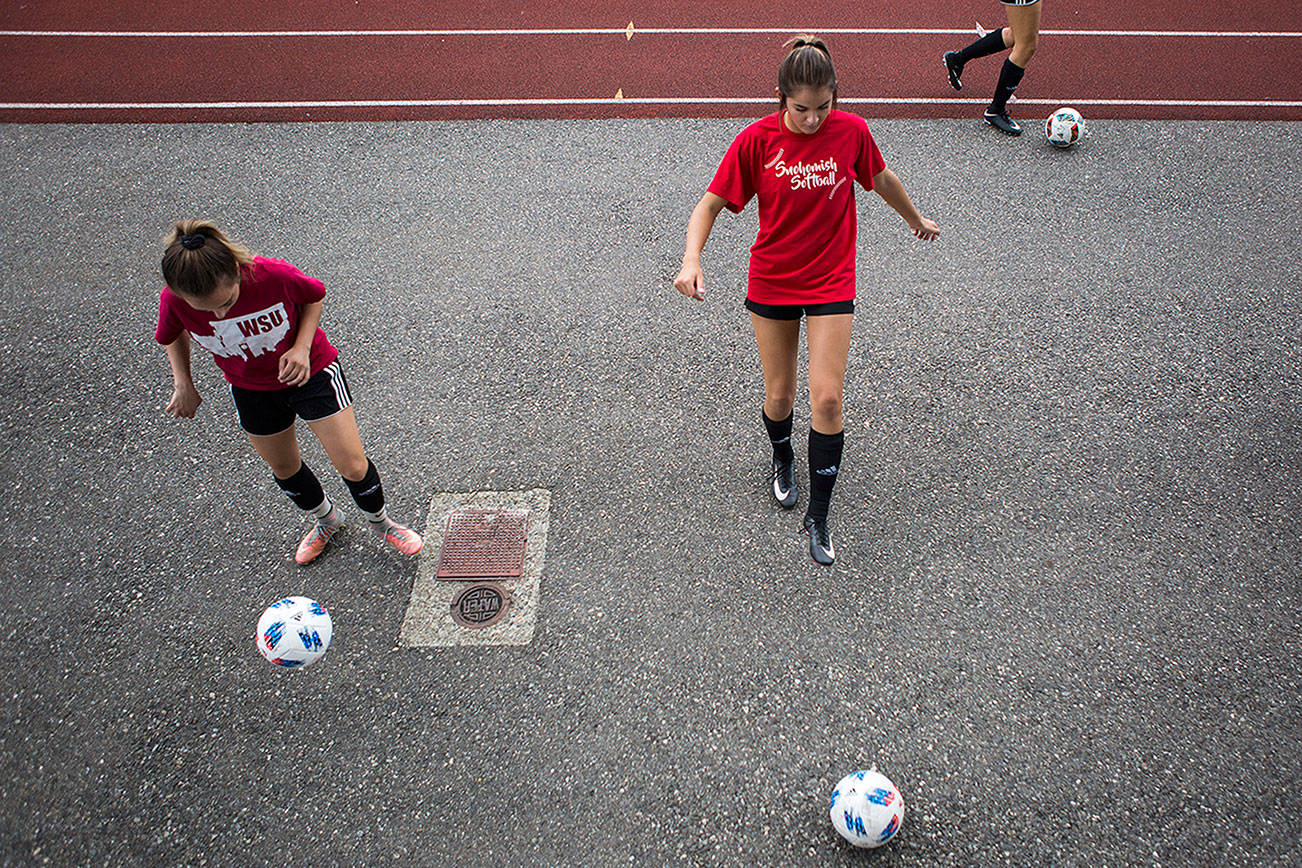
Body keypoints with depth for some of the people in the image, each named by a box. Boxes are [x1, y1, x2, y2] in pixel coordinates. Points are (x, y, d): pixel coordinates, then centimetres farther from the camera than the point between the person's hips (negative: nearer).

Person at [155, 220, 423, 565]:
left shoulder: (273, 275, -35)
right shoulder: (174, 301, -27)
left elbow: (314, 297, -11)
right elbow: (173, 336, -1)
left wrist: (302, 347, -24)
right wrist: (183, 383, -10)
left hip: (311, 372, -3)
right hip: (252, 391, 3)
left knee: (353, 466, -2)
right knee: (284, 468, 19)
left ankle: (379, 522, 30)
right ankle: (326, 520, 50)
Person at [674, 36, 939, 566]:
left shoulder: (851, 131, -8)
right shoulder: (756, 140, -12)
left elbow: (882, 179, 12)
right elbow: (710, 204, -8)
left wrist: (916, 219, 29)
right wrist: (691, 260, -26)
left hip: (831, 283, 0)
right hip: (771, 283, 0)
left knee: (827, 398, -8)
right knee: (779, 396, 8)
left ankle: (817, 517, 7)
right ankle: (782, 460, 44)